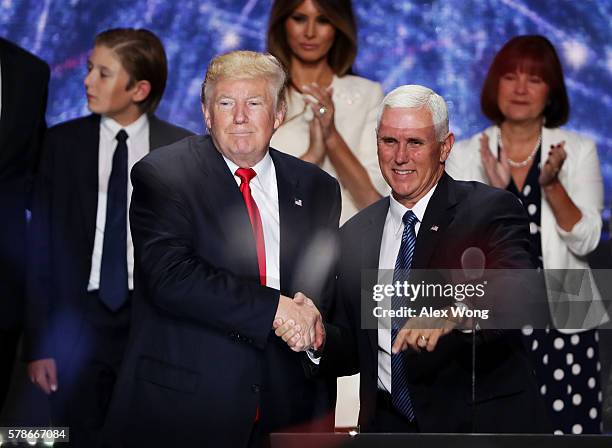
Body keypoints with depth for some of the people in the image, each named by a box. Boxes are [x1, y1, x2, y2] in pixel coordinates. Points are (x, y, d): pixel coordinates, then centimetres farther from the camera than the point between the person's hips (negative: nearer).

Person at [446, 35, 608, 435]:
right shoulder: (467, 155, 5)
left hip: (562, 322, 0)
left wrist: (552, 184, -18)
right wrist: (494, 190, -17)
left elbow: (586, 240, -4)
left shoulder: (578, 150, 5)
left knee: (568, 427, -9)